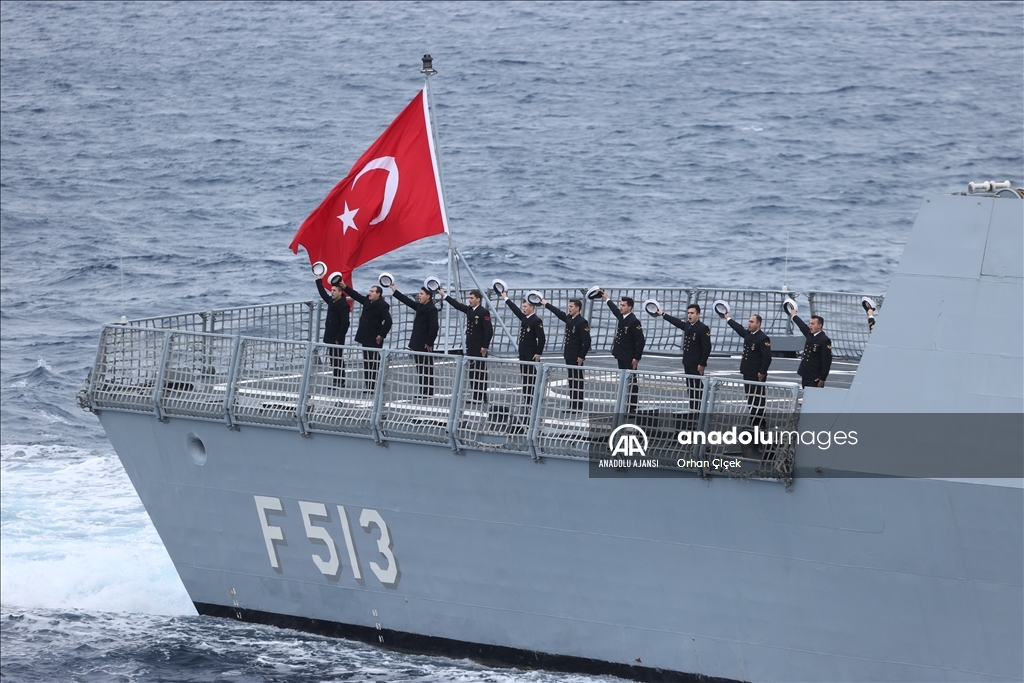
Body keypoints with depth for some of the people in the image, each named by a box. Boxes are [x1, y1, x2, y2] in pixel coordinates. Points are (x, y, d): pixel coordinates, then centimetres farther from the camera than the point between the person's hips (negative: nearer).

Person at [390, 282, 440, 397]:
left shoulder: (432, 309, -15)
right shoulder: (420, 306, 12)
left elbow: (434, 327, -20)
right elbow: (407, 301, 23)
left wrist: (429, 343, -19)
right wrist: (395, 291, 26)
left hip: (425, 345, -10)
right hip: (417, 344, 10)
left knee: (426, 369, -4)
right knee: (420, 369, 12)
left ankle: (428, 393, 0)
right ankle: (423, 392, 16)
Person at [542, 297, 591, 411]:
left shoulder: (582, 322, -14)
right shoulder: (569, 319, 10)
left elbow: (587, 341, -17)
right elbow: (559, 313, 29)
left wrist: (581, 357, -18)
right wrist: (546, 304, 38)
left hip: (576, 357, -8)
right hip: (569, 356, 8)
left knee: (577, 381, -4)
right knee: (571, 380, 11)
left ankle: (578, 407, -1)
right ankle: (572, 405, 15)